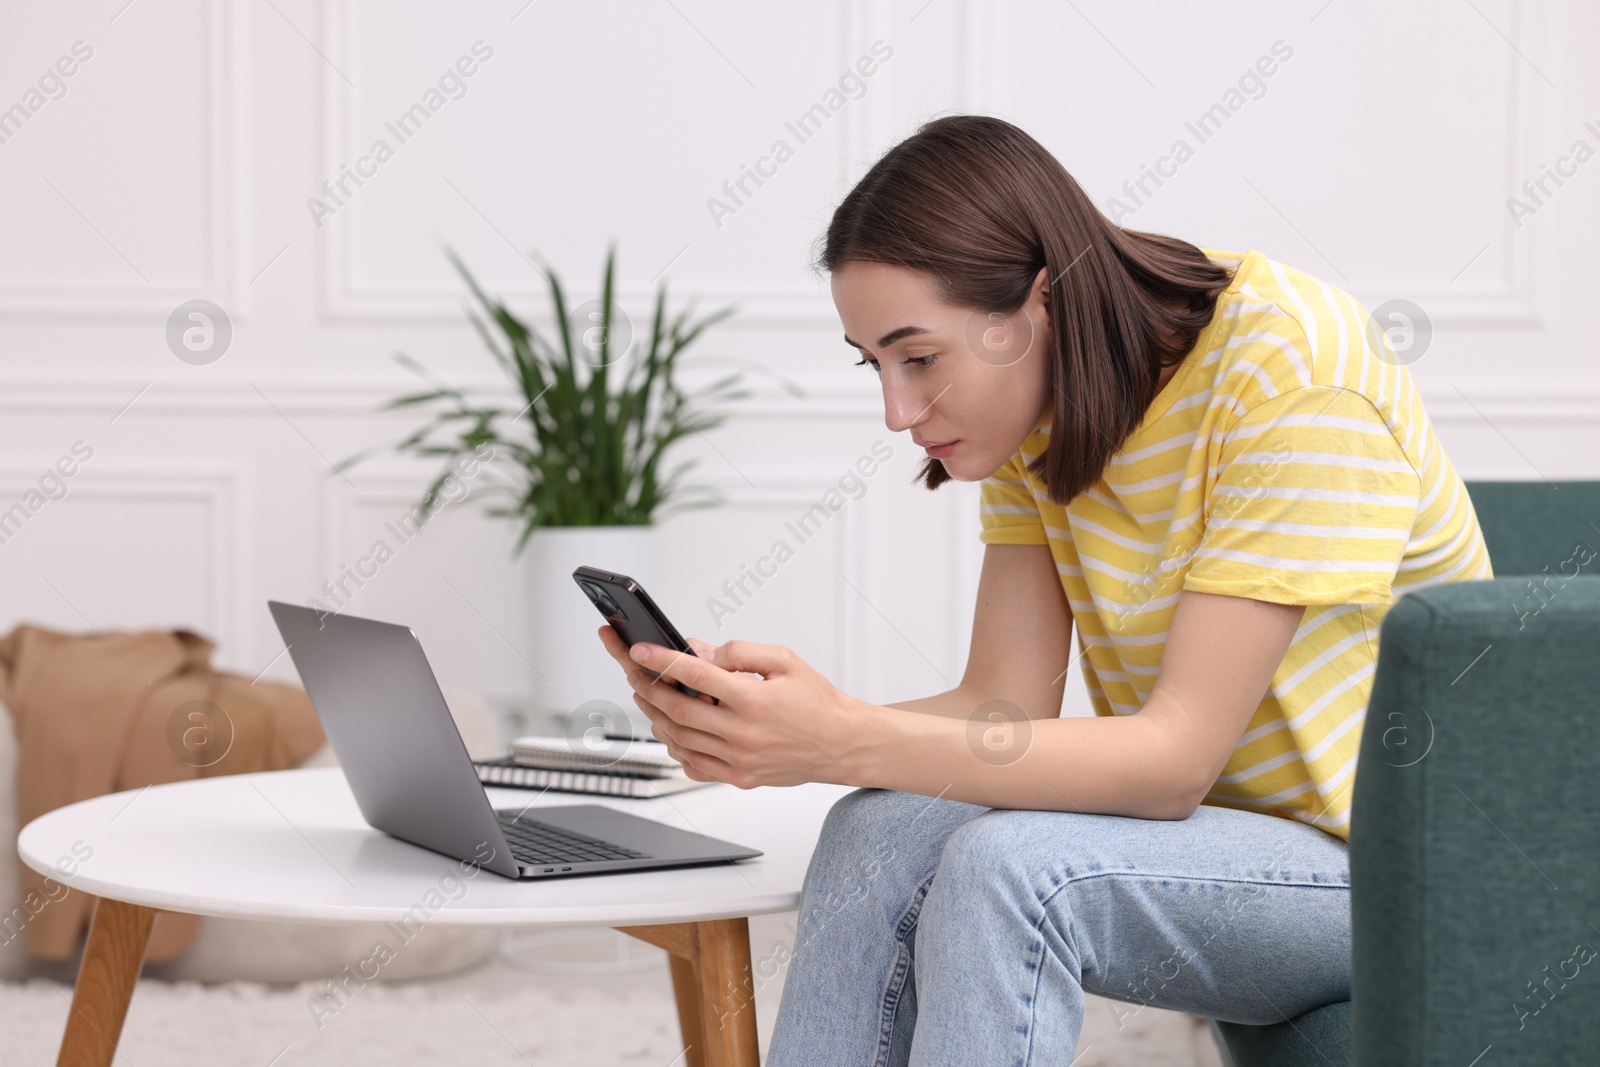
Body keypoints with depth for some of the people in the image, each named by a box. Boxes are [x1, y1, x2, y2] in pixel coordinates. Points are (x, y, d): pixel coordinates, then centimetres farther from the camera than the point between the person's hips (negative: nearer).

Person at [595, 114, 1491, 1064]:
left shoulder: (1290, 369, -23)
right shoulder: (1038, 411, 0)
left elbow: (1178, 755, -27)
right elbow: (1006, 706, -5)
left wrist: (847, 742, -34)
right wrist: (757, 725, -23)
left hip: (1400, 873, -6)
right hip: (1211, 828, 6)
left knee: (1009, 866, -30)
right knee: (881, 835, -21)